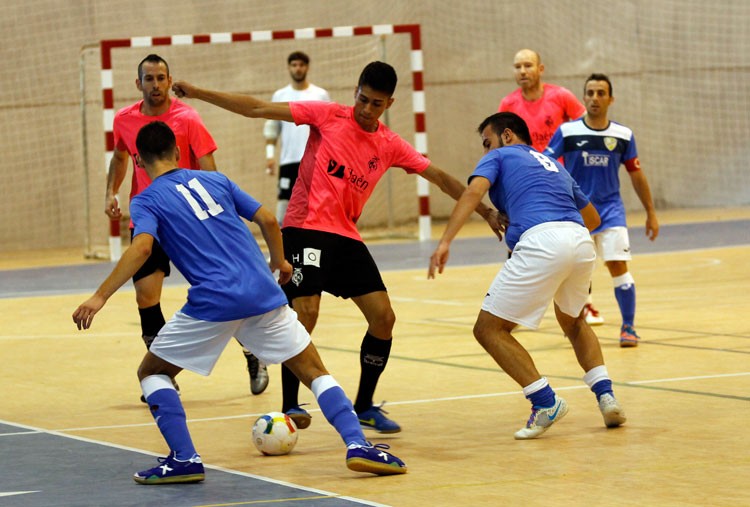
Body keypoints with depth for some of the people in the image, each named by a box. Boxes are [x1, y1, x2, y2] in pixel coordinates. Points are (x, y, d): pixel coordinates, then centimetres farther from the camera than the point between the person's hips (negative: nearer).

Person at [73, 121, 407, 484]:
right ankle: (357, 445, -3)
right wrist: (279, 263, 32)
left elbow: (141, 248, -14)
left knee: (152, 371, 15)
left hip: (213, 303, -3)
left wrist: (100, 297, -17)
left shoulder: (147, 201, 6)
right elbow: (267, 220, 15)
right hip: (263, 292, 4)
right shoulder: (215, 181, 18)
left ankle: (184, 458, 3)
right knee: (314, 371, 14)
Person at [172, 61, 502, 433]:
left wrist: (484, 211, 9)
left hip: (346, 237, 5)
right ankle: (290, 406, -9)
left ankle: (364, 406, 16)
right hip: (305, 228, -5)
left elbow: (439, 177, 12)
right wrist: (198, 93, -9)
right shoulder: (328, 116, -4)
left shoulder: (391, 145, 7)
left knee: (383, 318, -1)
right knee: (305, 313, -20)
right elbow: (259, 109, -5)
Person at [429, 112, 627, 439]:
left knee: (489, 329, 4)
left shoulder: (499, 157, 18)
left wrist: (445, 241, -13)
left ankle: (546, 402, -8)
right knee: (574, 323, 32)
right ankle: (605, 395, 13)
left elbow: (474, 191, -3)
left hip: (541, 241, -7)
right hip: (582, 241, 7)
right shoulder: (554, 166, 34)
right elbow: (593, 217, 41)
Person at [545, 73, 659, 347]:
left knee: (618, 266, -11)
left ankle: (628, 327, 0)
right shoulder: (567, 132, -5)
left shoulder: (623, 135, -1)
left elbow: (637, 175, 9)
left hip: (610, 209, 0)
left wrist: (651, 213, 12)